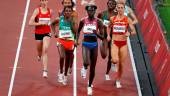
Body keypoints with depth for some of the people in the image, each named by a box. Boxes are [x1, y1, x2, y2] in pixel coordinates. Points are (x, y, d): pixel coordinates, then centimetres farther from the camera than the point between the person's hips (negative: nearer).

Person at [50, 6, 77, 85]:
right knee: (62, 57, -26)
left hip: (70, 41, 2)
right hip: (61, 41, -2)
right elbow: (52, 24, 14)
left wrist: (71, 22, -18)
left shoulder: (72, 20, -4)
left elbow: (75, 32, -13)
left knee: (68, 60, 14)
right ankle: (60, 73, -4)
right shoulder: (59, 19, -5)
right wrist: (55, 32, 2)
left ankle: (65, 75, 34)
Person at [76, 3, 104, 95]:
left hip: (94, 45, 1)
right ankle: (84, 68, 11)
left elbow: (102, 37, -5)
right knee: (86, 62, -28)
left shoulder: (98, 21, -6)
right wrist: (76, 40, 3)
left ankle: (90, 86, 28)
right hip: (85, 44, -1)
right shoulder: (83, 21, -3)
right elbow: (78, 31, 15)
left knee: (92, 67, 8)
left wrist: (96, 33, -24)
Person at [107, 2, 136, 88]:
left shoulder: (127, 19, -3)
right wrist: (108, 35, 7)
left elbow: (134, 31, -6)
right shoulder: (112, 18, 2)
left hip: (123, 43, 0)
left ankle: (118, 81, 26)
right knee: (115, 60, -23)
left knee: (121, 64, 6)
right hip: (115, 43, 0)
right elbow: (109, 27, 23)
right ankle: (112, 60, 15)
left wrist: (129, 33, -27)